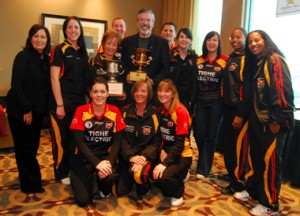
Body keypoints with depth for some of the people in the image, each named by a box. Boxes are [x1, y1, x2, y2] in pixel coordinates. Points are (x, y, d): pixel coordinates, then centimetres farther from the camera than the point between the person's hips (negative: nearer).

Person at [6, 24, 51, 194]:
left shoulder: (46, 59, 7)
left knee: (33, 146, 13)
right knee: (25, 147, 3)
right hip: (21, 110, -6)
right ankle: (31, 184, 17)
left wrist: (44, 108, 3)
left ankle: (29, 181, 31)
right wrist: (26, 109, -17)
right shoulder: (23, 57, -12)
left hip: (38, 110, 6)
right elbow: (16, 84, -16)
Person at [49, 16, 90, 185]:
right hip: (63, 101, -6)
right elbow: (54, 78, -12)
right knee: (62, 138, 3)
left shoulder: (83, 52, 13)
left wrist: (87, 98, 9)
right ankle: (61, 173, 20)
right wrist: (59, 104, -18)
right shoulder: (59, 49, -6)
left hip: (80, 101, 6)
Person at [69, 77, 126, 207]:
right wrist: (97, 163, -24)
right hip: (84, 157, -1)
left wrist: (109, 161, -22)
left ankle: (105, 189, 7)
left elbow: (117, 141, -5)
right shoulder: (81, 111, -8)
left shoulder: (115, 111, -3)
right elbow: (79, 142, -14)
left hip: (105, 155, 1)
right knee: (83, 200, -12)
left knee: (110, 176, -32)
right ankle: (77, 178, 23)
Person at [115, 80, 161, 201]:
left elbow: (156, 142, -7)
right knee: (120, 191, -1)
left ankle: (144, 189, 4)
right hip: (127, 156, 3)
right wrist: (130, 156, -18)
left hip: (146, 156, -3)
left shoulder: (155, 114, -6)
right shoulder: (125, 112, 0)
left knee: (139, 175, -34)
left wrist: (144, 157, -22)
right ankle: (131, 179, 33)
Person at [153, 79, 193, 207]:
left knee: (161, 177, -30)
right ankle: (177, 177, 14)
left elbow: (180, 143, -21)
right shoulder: (160, 109, 1)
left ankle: (178, 194, 5)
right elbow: (159, 134, 8)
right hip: (165, 152, 7)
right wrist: (161, 150, -11)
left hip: (181, 155, -7)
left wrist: (165, 163, -27)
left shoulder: (180, 111, -18)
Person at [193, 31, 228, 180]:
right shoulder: (198, 60, 8)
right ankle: (204, 163, 28)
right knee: (199, 134, 4)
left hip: (216, 102, -3)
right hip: (200, 102, 3)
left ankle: (203, 169, 14)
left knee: (210, 135, 5)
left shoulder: (225, 61, -2)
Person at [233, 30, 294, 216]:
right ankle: (253, 191, 32)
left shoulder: (275, 60, -11)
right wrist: (249, 115, 14)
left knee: (270, 161, 1)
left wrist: (277, 120, -20)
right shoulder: (253, 63, 14)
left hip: (272, 121, -8)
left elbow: (283, 91, -19)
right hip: (256, 119, 8)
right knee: (256, 157, 16)